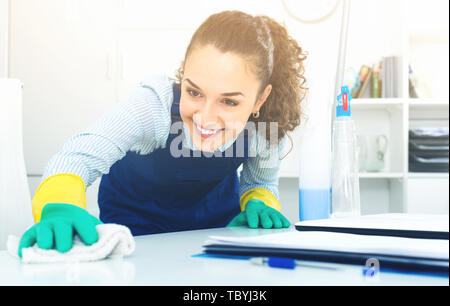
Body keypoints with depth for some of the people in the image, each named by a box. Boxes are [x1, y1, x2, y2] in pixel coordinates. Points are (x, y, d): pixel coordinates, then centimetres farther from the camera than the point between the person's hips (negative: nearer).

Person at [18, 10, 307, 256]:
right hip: (138, 216, -2)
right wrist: (61, 209, -71)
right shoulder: (154, 106, -38)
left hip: (216, 213, 3)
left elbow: (260, 182, -6)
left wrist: (258, 203, -29)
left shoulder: (268, 130, -28)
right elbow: (80, 155, -50)